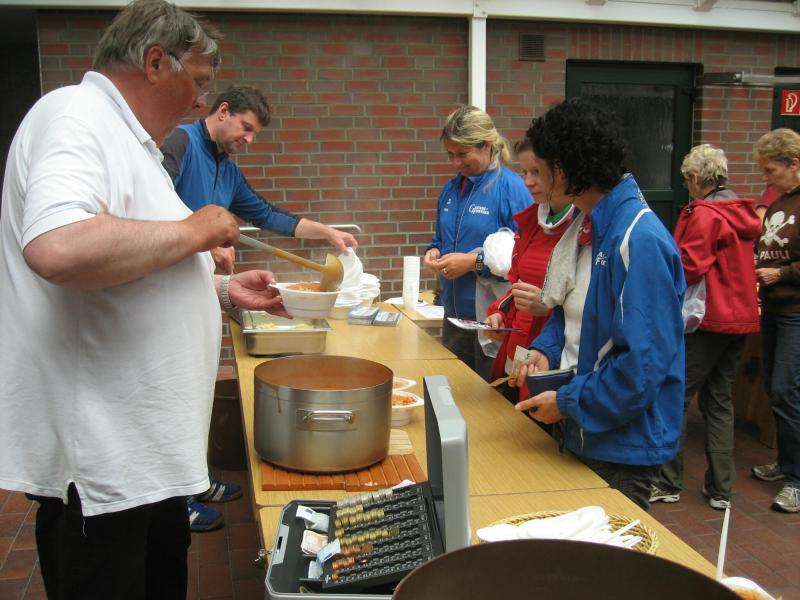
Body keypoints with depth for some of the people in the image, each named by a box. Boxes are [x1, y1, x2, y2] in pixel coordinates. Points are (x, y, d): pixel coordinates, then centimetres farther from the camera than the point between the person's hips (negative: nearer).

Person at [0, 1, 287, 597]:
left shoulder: (123, 138, 17)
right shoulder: (75, 117, -15)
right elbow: (58, 249, -36)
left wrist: (224, 289, 15)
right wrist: (192, 232, -22)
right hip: (100, 461, -10)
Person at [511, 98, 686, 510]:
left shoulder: (639, 240, -25)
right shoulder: (585, 226, 4)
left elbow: (645, 363, -27)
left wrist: (567, 403, -18)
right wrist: (545, 349, -1)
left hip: (624, 442, -9)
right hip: (581, 431, 9)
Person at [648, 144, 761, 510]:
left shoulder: (704, 215, -14)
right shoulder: (741, 213, 10)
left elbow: (688, 268, -17)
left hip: (708, 319, -8)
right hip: (740, 316, 8)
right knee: (720, 401, 13)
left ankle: (667, 483, 6)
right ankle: (720, 488, 16)